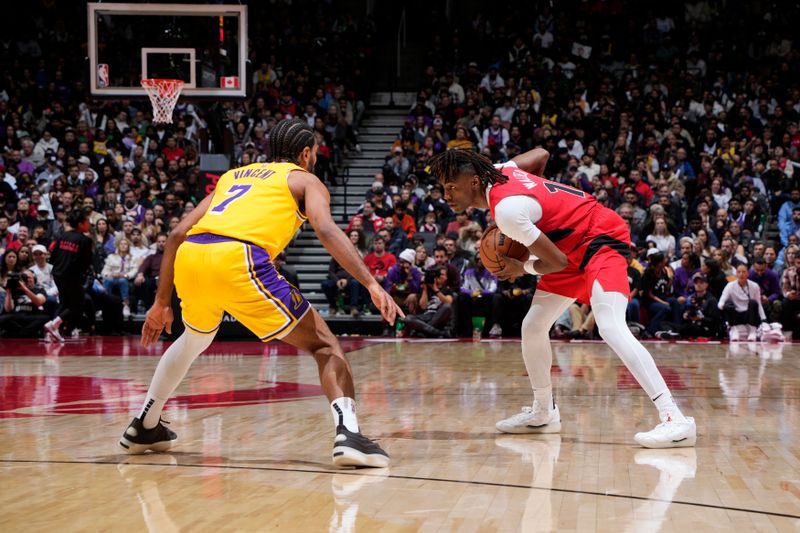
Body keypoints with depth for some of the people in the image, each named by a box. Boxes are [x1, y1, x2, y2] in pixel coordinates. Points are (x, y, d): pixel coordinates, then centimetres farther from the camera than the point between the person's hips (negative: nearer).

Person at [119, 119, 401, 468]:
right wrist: (371, 284, -10)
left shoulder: (233, 175, 34)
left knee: (194, 339, 36)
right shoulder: (305, 180, 20)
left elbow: (177, 235, 28)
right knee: (324, 346, 4)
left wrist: (162, 303, 33)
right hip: (238, 260, -6)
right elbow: (327, 230, -2)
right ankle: (348, 433, -18)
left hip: (189, 257, 6)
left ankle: (143, 428, 43)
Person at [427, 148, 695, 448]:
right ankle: (543, 414, 27)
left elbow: (557, 262, -23)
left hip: (601, 239, -10)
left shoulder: (506, 209, -29)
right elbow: (541, 154, 16)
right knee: (532, 327, 11)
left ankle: (674, 419, -35)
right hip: (574, 246, 10)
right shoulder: (499, 173, -4)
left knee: (610, 327, -29)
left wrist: (522, 269, -3)